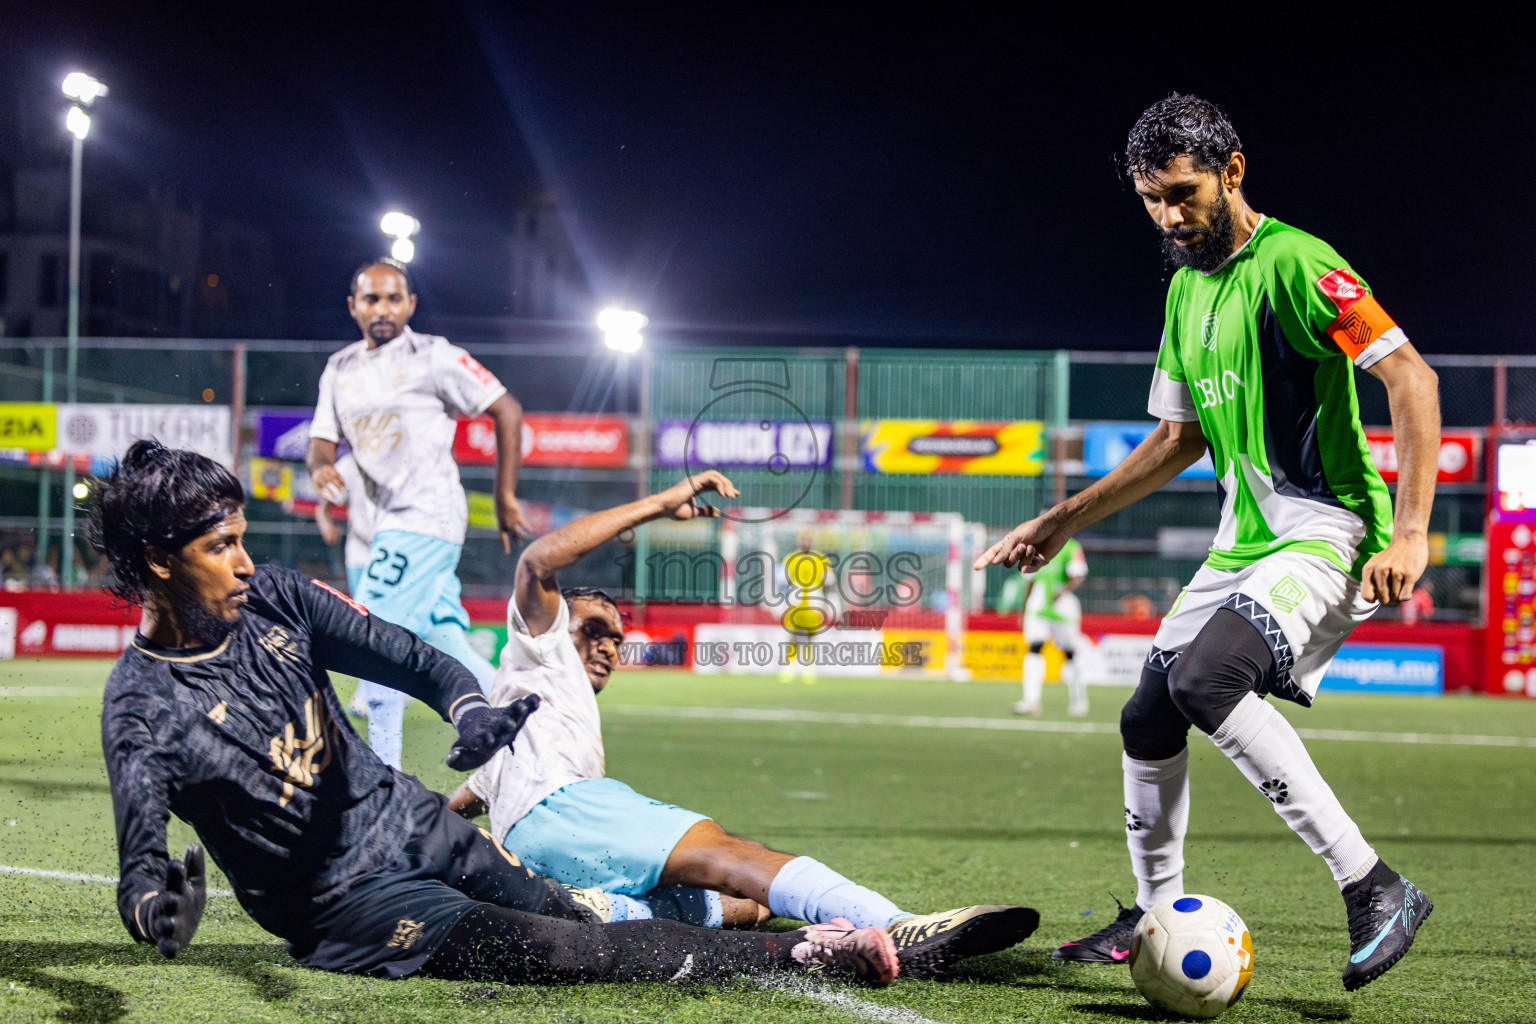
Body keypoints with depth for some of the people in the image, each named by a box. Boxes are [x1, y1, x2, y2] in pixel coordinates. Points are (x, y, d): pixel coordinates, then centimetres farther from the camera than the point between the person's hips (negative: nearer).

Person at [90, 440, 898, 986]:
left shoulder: (272, 598, -1)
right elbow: (139, 863, -26)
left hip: (419, 829, 5)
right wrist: (159, 911, -51)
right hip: (349, 904, -5)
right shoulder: (143, 705, -18)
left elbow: (403, 654, -1)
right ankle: (798, 953, -13)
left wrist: (468, 709, -24)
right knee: (573, 953, -16)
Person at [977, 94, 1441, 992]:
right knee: (1148, 723, 10)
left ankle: (1375, 889, -26)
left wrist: (1410, 533, -27)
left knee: (1205, 677, -30)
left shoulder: (1292, 262, -14)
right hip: (1245, 540, 9)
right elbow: (1182, 438, 24)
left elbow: (1410, 376, -20)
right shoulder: (1187, 287, 14)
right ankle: (1156, 915, 30)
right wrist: (1064, 521, 23)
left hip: (1327, 530, -9)